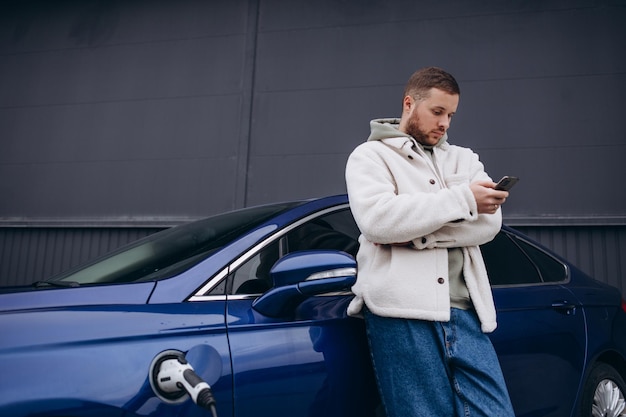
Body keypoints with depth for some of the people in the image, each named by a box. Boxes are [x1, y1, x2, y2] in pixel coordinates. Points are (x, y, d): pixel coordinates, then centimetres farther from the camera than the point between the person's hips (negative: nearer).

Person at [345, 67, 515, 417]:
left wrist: (418, 234, -10)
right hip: (402, 313, -4)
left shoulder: (464, 159, 22)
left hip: (465, 313, 5)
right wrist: (463, 200, -11)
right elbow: (376, 219, -12)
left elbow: (489, 223, 4)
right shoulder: (370, 156, 9)